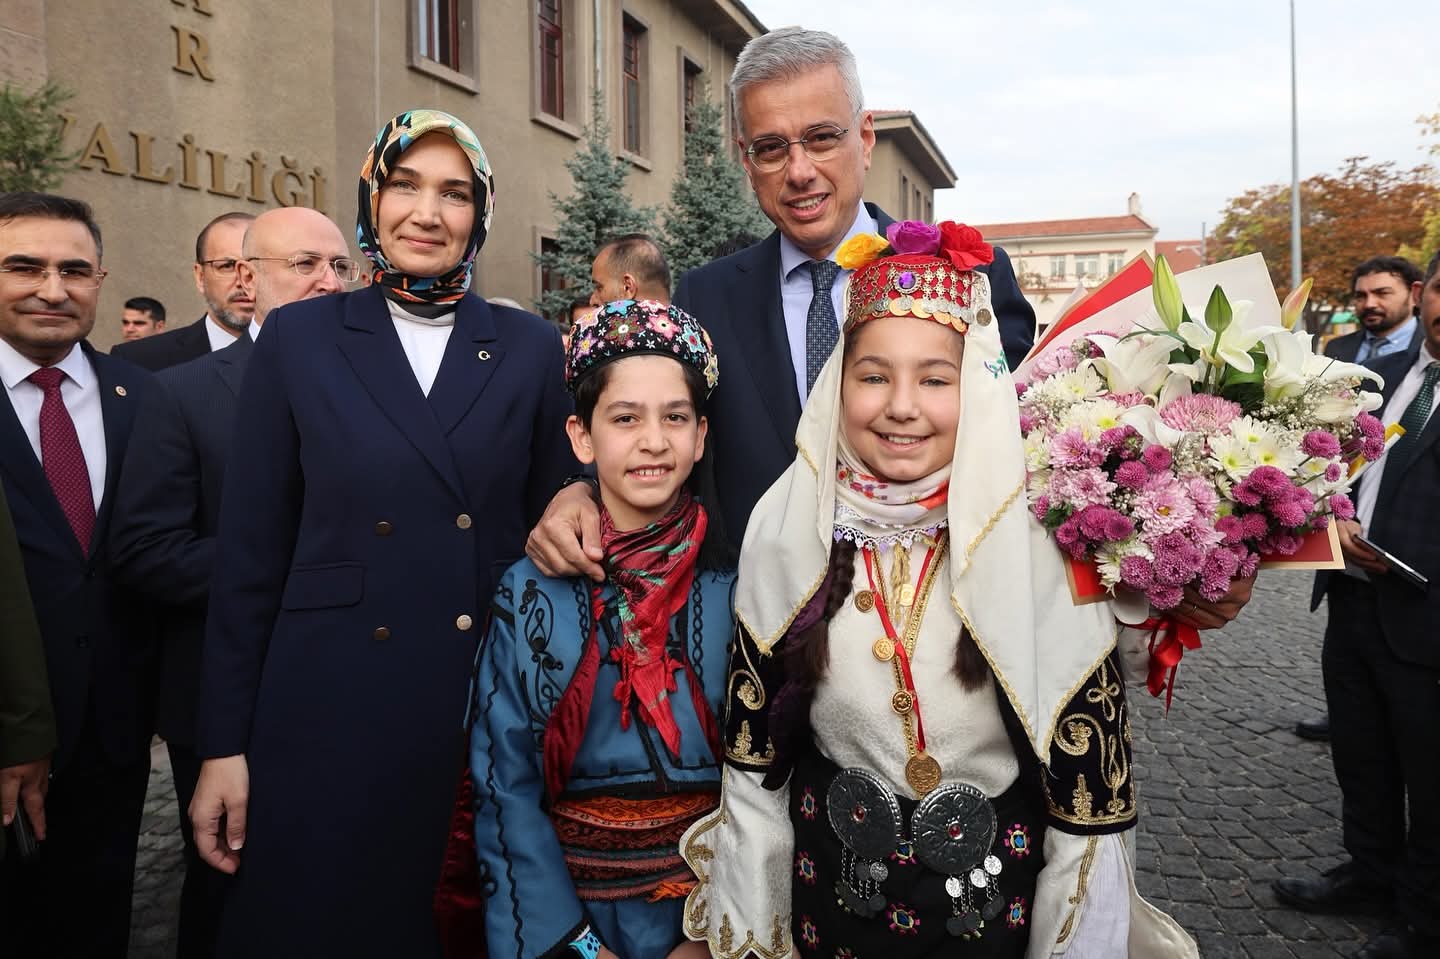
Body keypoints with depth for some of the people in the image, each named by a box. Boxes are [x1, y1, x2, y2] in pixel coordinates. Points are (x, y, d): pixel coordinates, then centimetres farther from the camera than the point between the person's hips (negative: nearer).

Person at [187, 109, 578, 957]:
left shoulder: (531, 348, 3)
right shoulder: (299, 337, 1)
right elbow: (250, 552, 1)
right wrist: (224, 743, -1)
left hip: (495, 703, 1)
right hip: (328, 707, -1)